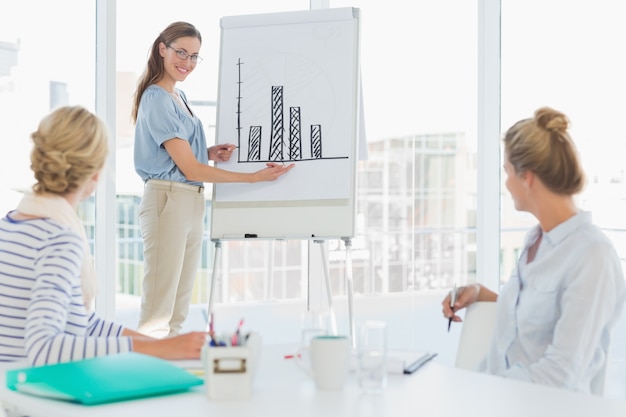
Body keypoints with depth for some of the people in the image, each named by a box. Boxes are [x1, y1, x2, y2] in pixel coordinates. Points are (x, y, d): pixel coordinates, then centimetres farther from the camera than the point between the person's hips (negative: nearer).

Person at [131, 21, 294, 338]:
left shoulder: (178, 96, 15)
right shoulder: (157, 99, -12)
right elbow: (191, 169, -16)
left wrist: (210, 152, 3)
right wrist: (255, 177, -14)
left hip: (192, 203, 10)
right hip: (167, 201, -10)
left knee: (179, 308, 12)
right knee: (158, 310, -9)